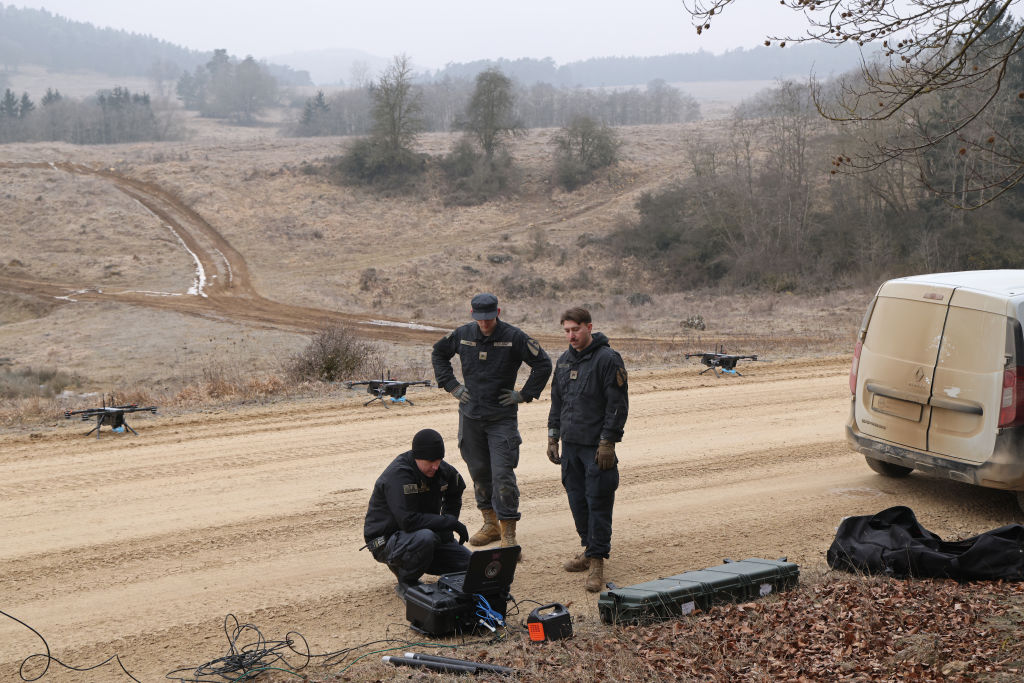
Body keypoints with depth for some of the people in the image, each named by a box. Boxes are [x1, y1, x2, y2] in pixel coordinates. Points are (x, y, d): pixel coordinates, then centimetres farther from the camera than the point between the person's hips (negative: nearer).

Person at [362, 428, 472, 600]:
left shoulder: (441, 470, -2)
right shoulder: (398, 475, -26)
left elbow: (455, 492, 22)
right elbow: (409, 521, -33)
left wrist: (447, 529, 9)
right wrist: (449, 522, -26)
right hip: (387, 540, -8)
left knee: (467, 561, -4)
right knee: (425, 538, -39)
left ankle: (406, 565, 14)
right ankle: (406, 583, -12)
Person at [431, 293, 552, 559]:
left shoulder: (514, 337, -9)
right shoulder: (462, 335, 1)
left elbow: (543, 364, -3)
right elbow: (438, 354, 19)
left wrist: (524, 395, -6)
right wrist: (452, 385, 9)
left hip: (503, 418, -4)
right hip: (470, 416, 4)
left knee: (503, 474, -12)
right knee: (479, 471, 12)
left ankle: (508, 534, -8)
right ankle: (491, 524, 28)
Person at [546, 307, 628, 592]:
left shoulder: (608, 359, -10)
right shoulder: (564, 361, 13)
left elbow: (618, 404, -12)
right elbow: (557, 402, 21)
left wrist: (607, 442, -15)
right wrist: (553, 437, 15)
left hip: (597, 447, -7)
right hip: (570, 445, 7)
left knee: (598, 502, -5)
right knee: (577, 500, 12)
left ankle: (597, 562, -1)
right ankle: (589, 550, 26)